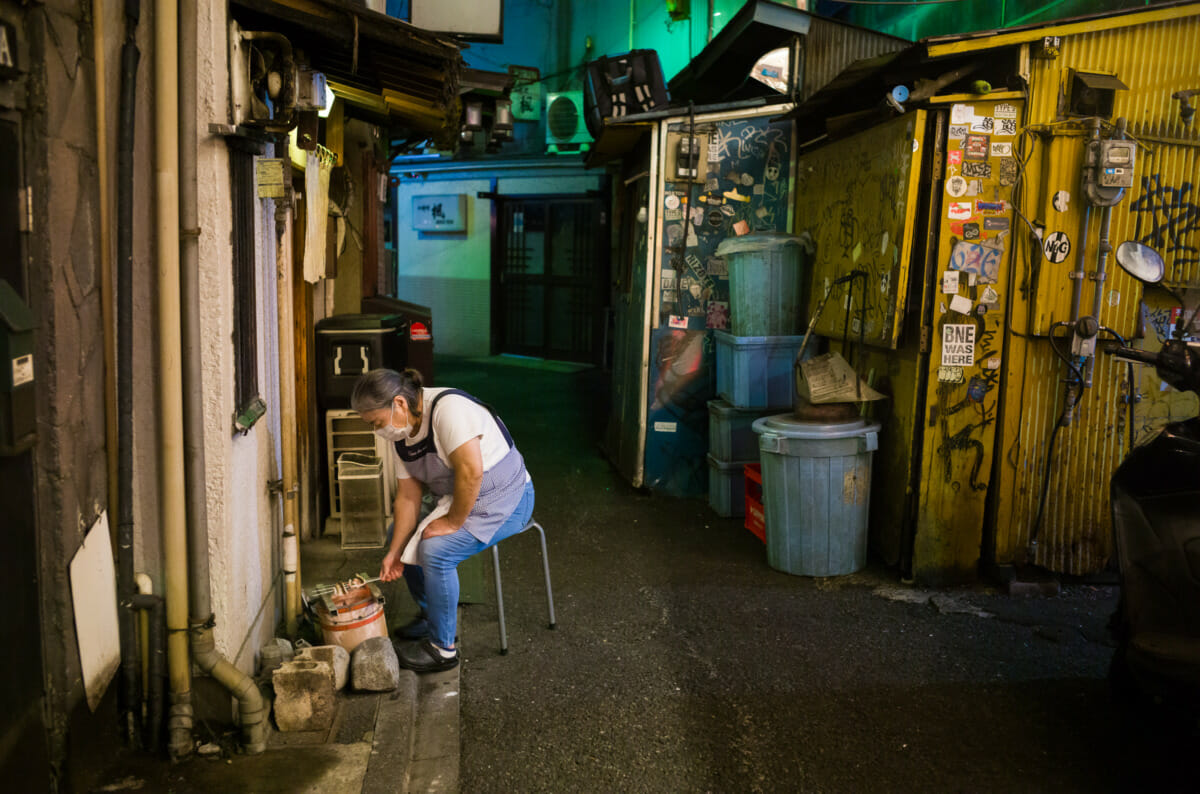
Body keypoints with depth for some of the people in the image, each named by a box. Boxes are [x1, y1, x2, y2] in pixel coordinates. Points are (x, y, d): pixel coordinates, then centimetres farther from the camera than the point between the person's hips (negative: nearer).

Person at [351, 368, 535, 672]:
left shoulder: (449, 407, -28)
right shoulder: (401, 434, 1)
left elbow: (471, 471, -35)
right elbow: (407, 496, 3)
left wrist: (453, 521, -24)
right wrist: (395, 552, -3)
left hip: (506, 501, -9)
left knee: (436, 550, -24)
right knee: (401, 533, 9)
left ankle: (442, 648, -7)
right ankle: (431, 616, 26)